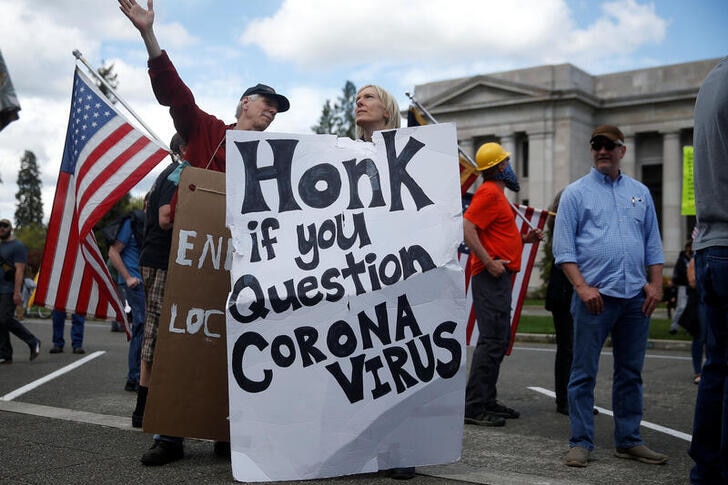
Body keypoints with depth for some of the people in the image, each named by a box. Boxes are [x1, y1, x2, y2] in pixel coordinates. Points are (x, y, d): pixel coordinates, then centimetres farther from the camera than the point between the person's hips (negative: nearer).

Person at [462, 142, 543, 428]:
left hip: (500, 276, 11)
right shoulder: (489, 192, -11)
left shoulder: (496, 193, 20)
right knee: (492, 341, -12)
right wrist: (489, 262, -23)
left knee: (500, 341, 14)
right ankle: (473, 407, -10)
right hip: (491, 276, -11)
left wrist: (524, 239, 11)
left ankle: (487, 402, 20)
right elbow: (467, 226, -22)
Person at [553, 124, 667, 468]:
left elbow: (652, 243, 17)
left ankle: (629, 441, 19)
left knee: (631, 373, 10)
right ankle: (581, 442, 5)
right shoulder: (576, 193, 3)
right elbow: (563, 246, -3)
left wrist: (656, 283, 5)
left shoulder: (640, 192, 16)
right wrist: (582, 286, -13)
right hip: (595, 295, -4)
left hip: (635, 297, 4)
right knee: (584, 373, -2)